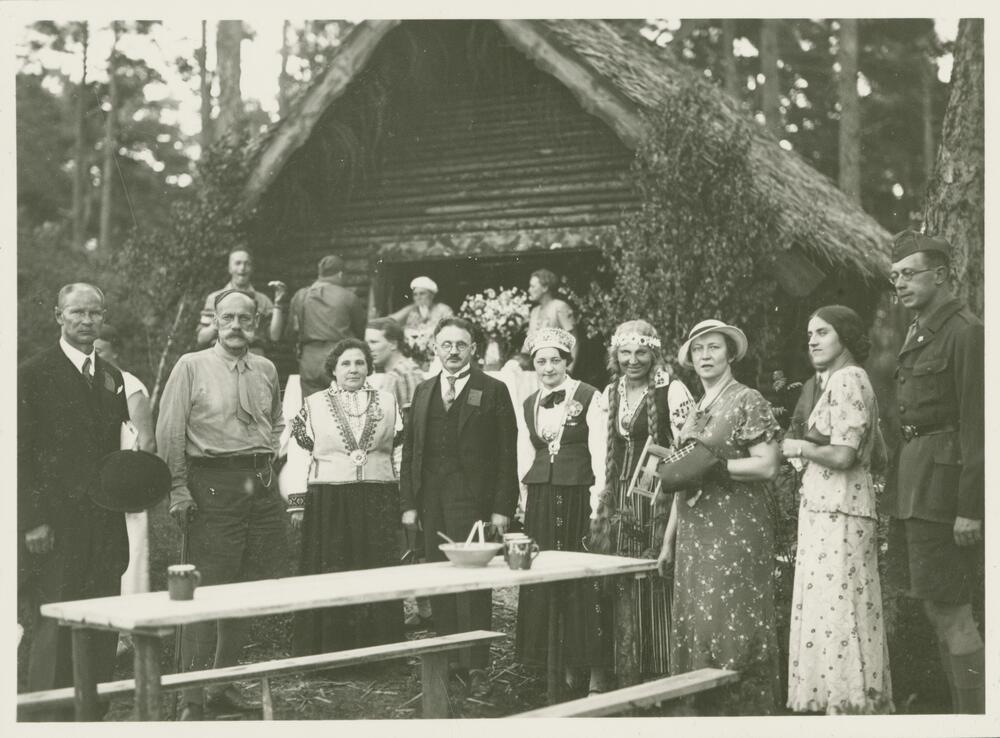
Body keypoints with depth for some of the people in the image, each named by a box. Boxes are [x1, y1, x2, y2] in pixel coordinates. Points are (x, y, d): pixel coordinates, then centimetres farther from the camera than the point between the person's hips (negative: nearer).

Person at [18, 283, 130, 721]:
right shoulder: (34, 374, -3)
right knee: (53, 627, -3)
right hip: (55, 522, -5)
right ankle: (48, 719, 5)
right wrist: (33, 521, -13)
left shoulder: (112, 377, 16)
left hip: (105, 523, 6)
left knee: (103, 630, 5)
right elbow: (21, 453, -7)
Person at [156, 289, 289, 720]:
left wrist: (266, 460, 14)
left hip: (261, 486, 6)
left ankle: (222, 687, 22)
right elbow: (169, 431, -5)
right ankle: (192, 700, -1)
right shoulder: (192, 366, -2)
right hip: (212, 486, -6)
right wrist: (178, 489, -11)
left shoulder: (266, 370, 13)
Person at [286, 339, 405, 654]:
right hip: (328, 505, -1)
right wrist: (298, 504, -2)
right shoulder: (314, 405, 5)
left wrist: (404, 502, 6)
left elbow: (400, 453, 11)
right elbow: (299, 456, 4)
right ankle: (326, 655, 9)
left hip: (378, 504, 2)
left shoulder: (387, 403, 10)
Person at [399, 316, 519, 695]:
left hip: (472, 501, -4)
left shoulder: (493, 391, 1)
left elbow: (507, 454, -2)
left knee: (475, 585, -4)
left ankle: (477, 667, 3)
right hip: (431, 503, 5)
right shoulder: (423, 391, 15)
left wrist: (502, 508, -8)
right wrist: (408, 503, 6)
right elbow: (410, 450, 14)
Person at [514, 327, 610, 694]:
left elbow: (599, 448, -6)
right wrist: (523, 490, 9)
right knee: (543, 580, 3)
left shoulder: (589, 397, -2)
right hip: (541, 498, 5)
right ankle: (560, 665, 12)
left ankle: (595, 668, 3)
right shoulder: (529, 404, 14)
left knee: (586, 582, -5)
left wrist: (599, 492, -14)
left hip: (579, 495, -5)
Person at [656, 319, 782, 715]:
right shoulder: (694, 410, 17)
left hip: (735, 529, -7)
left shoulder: (748, 400, -4)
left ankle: (744, 708, 0)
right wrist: (669, 540, 16)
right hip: (693, 533, 7)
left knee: (731, 623, -8)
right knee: (693, 624, 7)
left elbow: (767, 465, -12)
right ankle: (702, 713, 14)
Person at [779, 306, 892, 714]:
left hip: (836, 511, -10)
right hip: (831, 508, 10)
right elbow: (877, 454, 23)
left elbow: (843, 455, -21)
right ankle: (858, 701, 13)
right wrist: (808, 449, 19)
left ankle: (844, 702, -6)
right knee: (839, 615, 10)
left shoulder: (846, 380, -11)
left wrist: (798, 448, -5)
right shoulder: (852, 379, 19)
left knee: (834, 612, -8)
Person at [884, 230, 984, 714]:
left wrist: (970, 509, -20)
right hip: (914, 485, 9)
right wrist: (898, 484, 10)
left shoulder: (966, 333, -12)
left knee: (950, 611, -5)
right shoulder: (917, 333, 15)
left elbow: (976, 424, -17)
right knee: (936, 608, 13)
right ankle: (962, 711, 22)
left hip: (944, 484, -9)